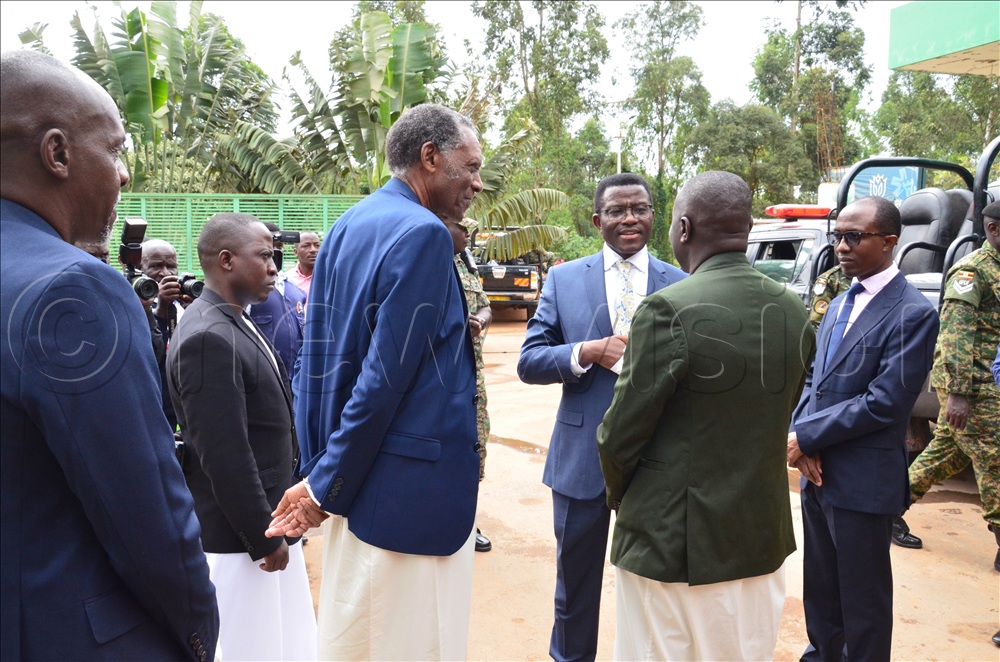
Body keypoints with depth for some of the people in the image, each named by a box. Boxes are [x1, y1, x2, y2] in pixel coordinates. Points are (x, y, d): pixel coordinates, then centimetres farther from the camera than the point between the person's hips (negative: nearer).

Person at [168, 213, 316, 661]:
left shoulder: (236, 323, 8)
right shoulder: (208, 338, -22)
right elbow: (224, 456, -24)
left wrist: (273, 525, 17)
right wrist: (264, 537, -17)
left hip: (264, 524, 9)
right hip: (239, 538, -9)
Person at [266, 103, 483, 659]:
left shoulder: (347, 227, 10)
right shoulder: (423, 234, -16)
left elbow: (317, 357, 10)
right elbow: (387, 375, -20)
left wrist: (322, 472, 11)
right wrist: (326, 487, -9)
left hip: (354, 480, 9)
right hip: (413, 489, -9)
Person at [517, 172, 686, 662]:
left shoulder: (680, 285, 1)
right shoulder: (564, 279, 2)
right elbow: (529, 362, -3)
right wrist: (588, 352, -19)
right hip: (583, 454, 0)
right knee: (576, 581, 16)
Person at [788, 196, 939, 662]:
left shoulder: (912, 314, -14)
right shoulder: (840, 305, 12)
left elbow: (883, 404, -20)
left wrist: (806, 436, -15)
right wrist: (802, 437, -5)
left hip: (863, 483, -7)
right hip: (818, 473, 7)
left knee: (862, 601, 8)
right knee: (819, 588, 20)